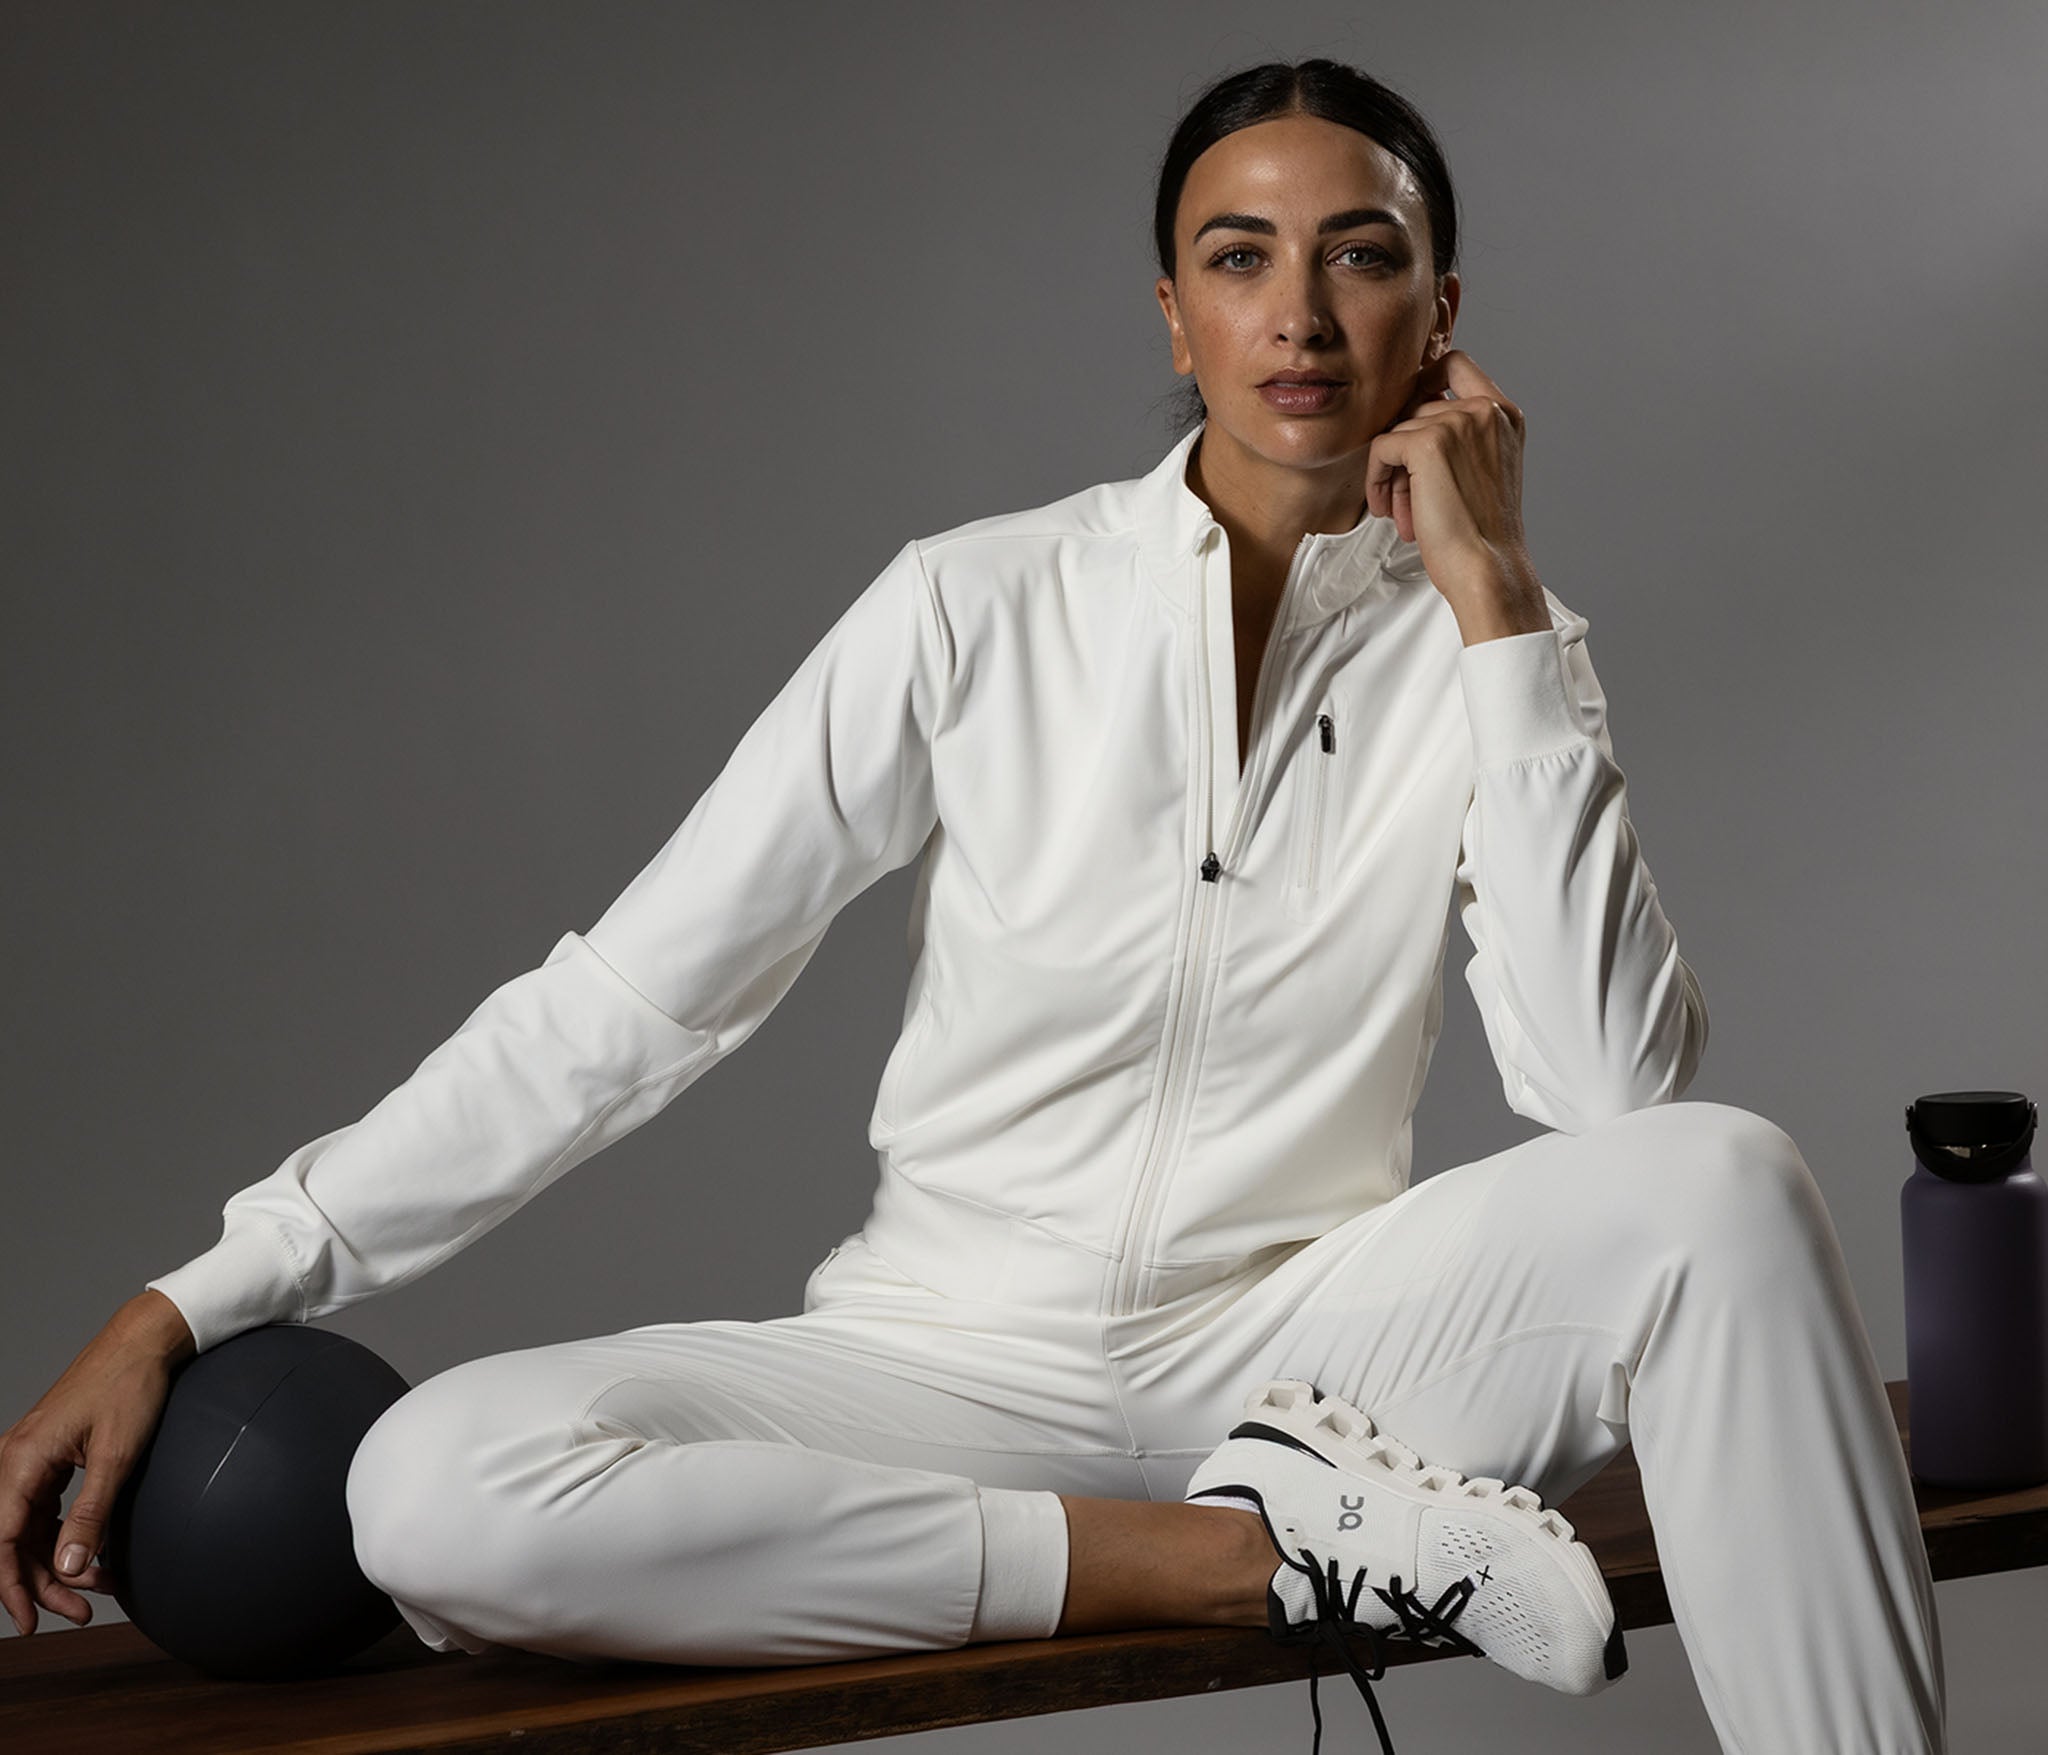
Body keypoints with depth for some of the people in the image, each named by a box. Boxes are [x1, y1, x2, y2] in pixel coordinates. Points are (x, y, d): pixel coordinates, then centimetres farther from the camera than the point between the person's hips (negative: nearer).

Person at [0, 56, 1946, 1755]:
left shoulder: (1485, 655, 0)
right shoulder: (979, 606, -4)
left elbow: (1618, 1091, -15)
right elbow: (622, 1003, -4)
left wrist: (1497, 603, -15)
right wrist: (191, 1303, -10)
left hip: (1298, 1343, 0)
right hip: (953, 1365, 0)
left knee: (1717, 1181, -29)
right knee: (435, 1493, -29)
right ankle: (1275, 1547, -22)